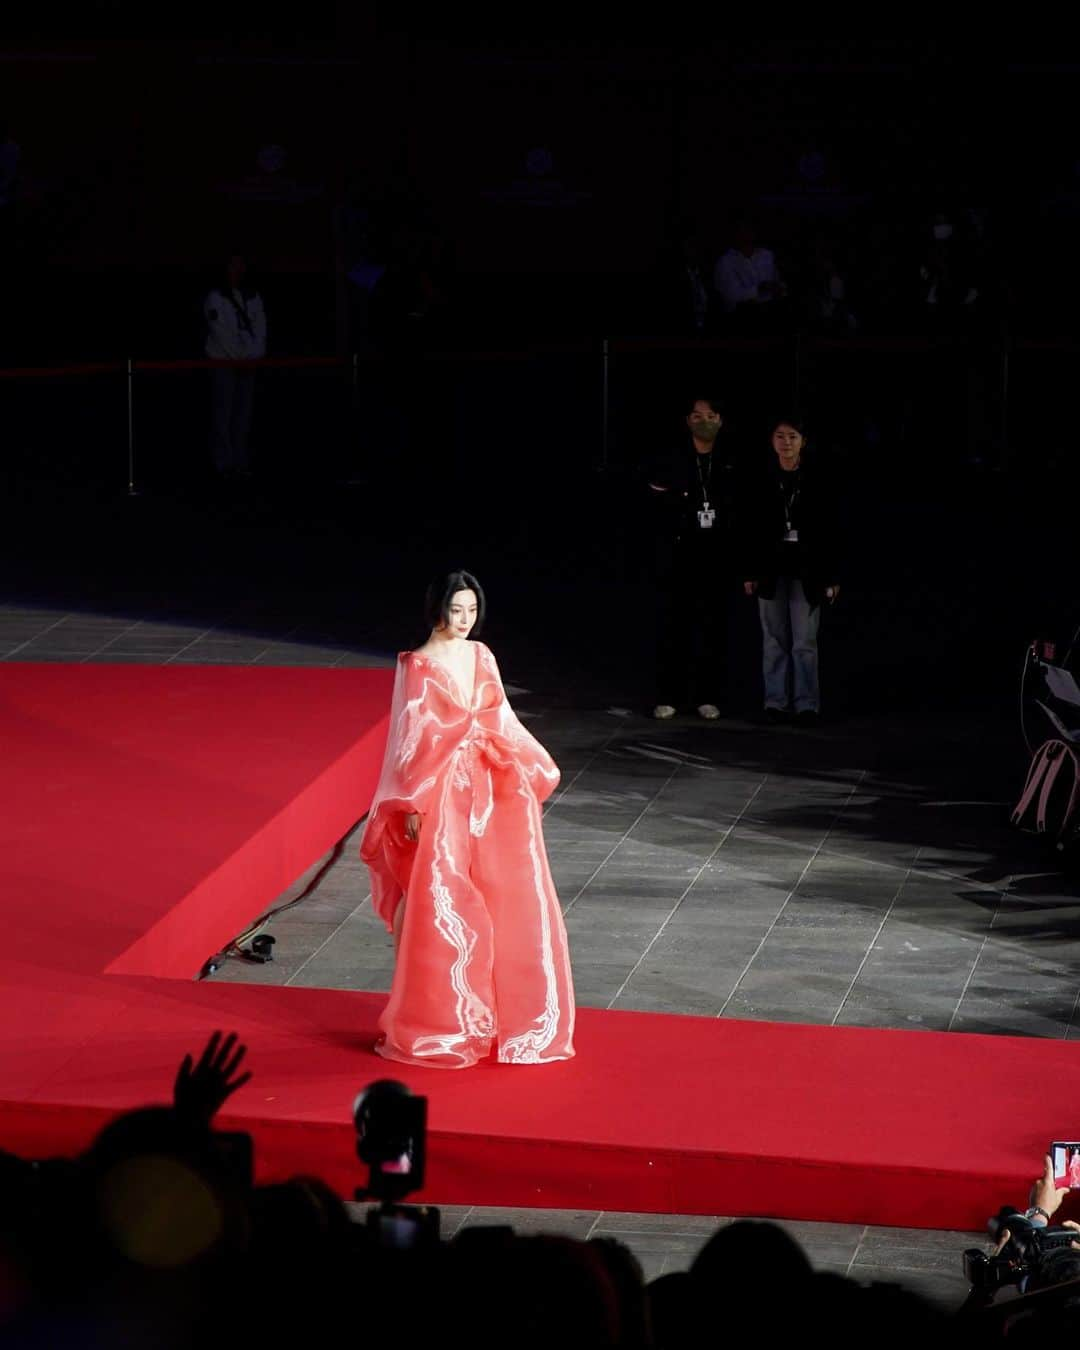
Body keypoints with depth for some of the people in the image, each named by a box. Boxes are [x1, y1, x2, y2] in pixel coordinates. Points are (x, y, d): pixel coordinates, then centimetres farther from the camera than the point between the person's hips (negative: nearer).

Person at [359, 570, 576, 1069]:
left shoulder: (481, 656, 9)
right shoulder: (418, 666, -7)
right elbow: (410, 738, -9)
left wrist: (531, 775, 13)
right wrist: (413, 807, -12)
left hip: (490, 793, 6)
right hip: (443, 795, -6)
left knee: (508, 904, 7)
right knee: (441, 910, -1)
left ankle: (502, 1015, 18)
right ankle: (437, 1025, 8)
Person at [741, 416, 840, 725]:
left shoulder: (817, 479, -3)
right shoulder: (759, 478, 0)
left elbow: (829, 529, -1)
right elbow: (749, 529, 2)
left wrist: (831, 576, -3)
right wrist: (749, 572, -1)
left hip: (806, 568, -1)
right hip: (771, 567, 1)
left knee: (805, 641, -2)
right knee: (775, 639, 5)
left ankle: (807, 704, 2)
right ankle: (776, 701, 11)